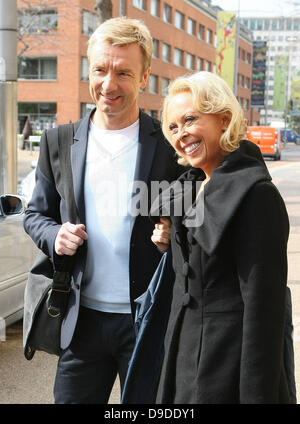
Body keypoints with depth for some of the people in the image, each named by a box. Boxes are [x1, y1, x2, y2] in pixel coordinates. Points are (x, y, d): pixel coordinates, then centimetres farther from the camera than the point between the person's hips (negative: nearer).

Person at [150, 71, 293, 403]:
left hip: (226, 366, -8)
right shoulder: (190, 183, 7)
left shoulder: (255, 193, -19)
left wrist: (257, 396, -20)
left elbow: (263, 305, -21)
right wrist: (169, 242, 0)